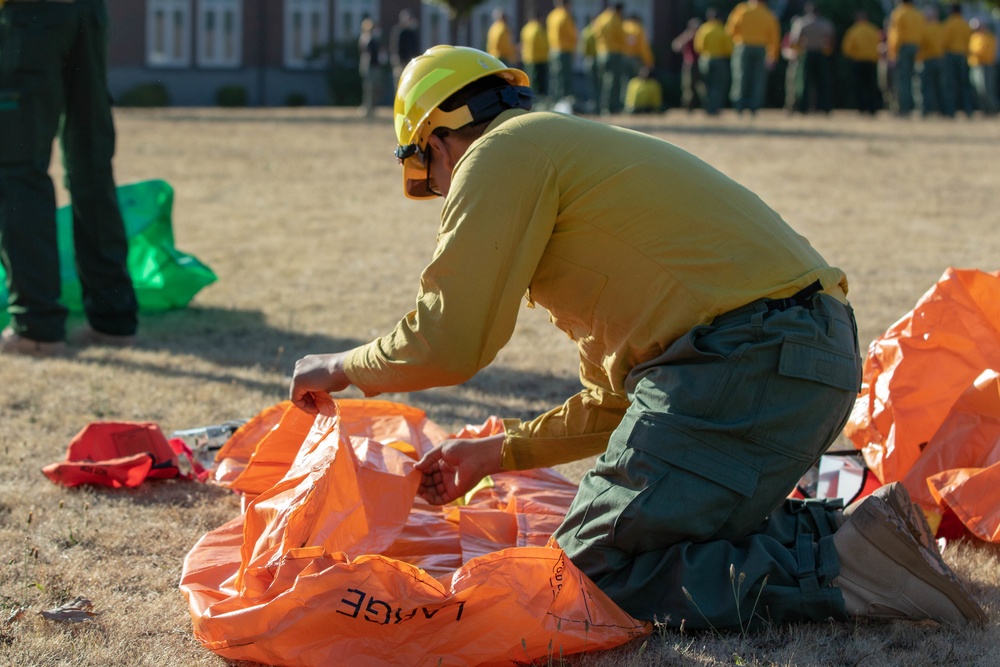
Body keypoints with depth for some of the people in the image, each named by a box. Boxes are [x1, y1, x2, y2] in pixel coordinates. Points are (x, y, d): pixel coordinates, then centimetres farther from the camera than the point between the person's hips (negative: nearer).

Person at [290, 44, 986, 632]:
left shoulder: (502, 153, 2)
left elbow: (447, 345, -5)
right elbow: (616, 402, 33)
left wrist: (341, 368, 14)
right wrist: (495, 452, 37)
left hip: (746, 364, -10)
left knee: (594, 573, -6)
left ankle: (839, 567, -15)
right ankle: (840, 528, 7)